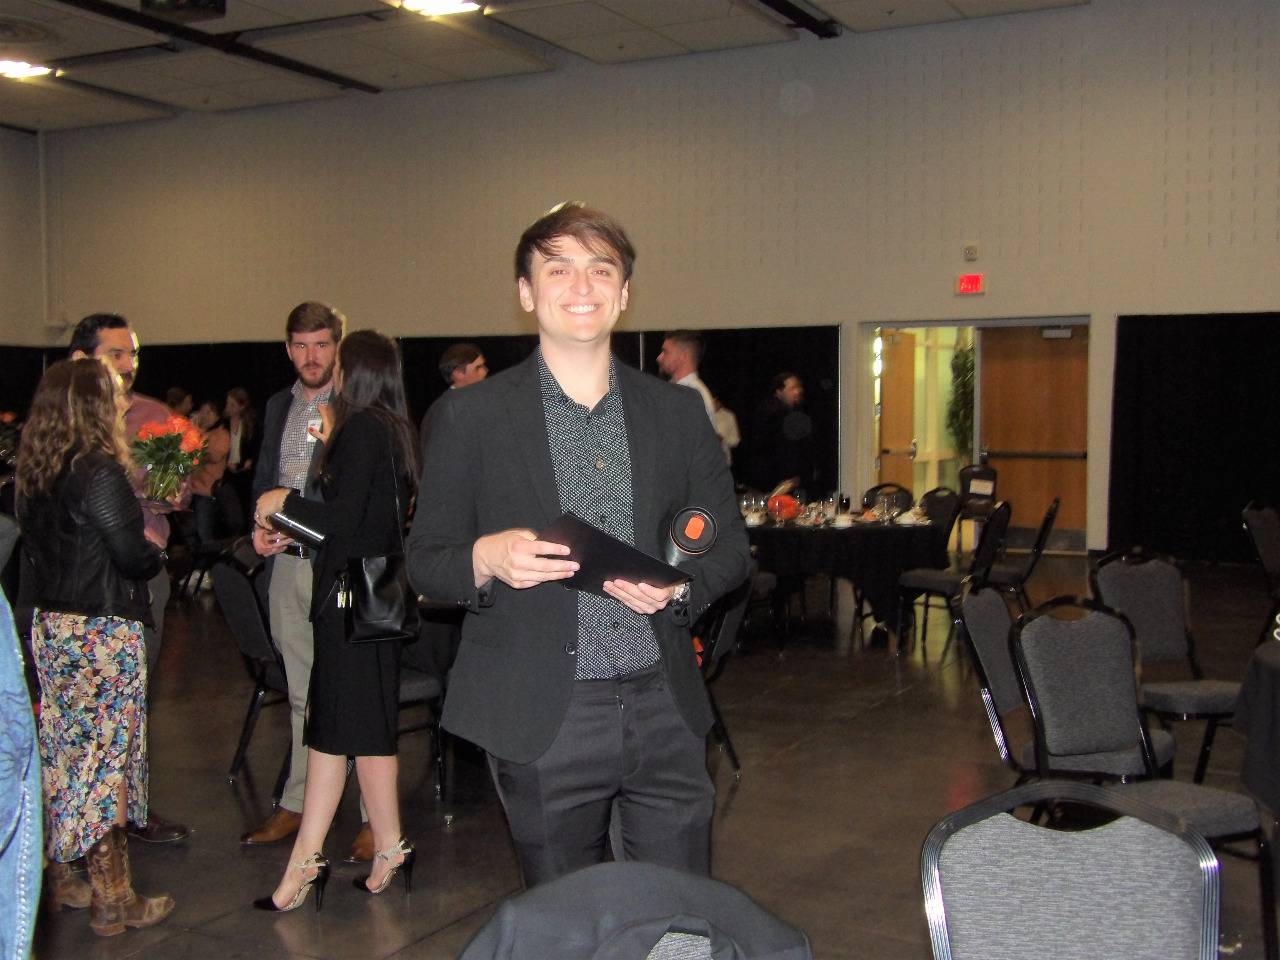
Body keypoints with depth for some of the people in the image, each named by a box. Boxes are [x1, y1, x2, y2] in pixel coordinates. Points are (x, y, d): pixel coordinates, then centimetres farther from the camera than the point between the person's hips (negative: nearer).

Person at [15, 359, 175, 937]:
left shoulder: (34, 473, 7)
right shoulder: (100, 471, -18)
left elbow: (38, 550, 15)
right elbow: (133, 557, -20)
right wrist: (156, 547, 1)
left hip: (49, 625, 8)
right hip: (102, 631, -8)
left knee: (60, 753, 17)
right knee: (104, 757, -1)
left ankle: (56, 877, 30)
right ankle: (113, 900, 8)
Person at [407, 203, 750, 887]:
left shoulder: (677, 411, 9)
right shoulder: (472, 414, 0)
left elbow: (730, 544, 13)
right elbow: (424, 563, 2)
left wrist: (679, 584, -8)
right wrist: (486, 559, -19)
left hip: (664, 710, 3)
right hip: (542, 722, -2)